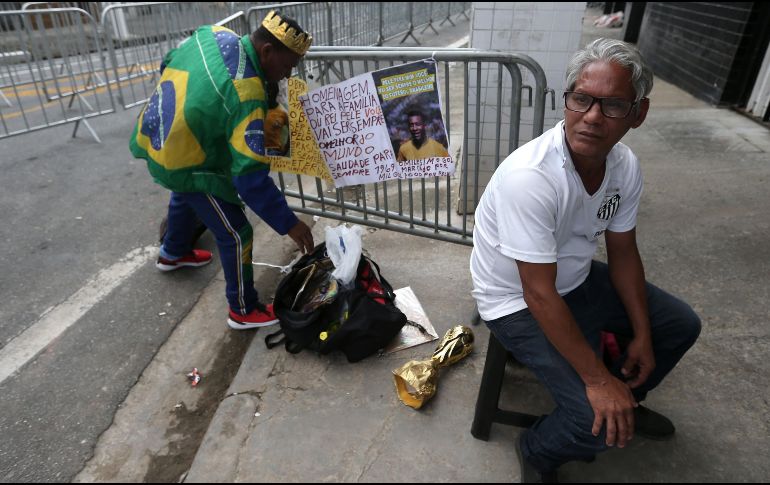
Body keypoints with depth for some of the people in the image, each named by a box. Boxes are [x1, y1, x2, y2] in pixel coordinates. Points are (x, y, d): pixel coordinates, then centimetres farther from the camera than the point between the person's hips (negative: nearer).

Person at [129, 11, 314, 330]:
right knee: (236, 235, 3)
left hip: (153, 139, 9)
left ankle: (173, 254, 63)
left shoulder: (214, 34, -6)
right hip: (184, 164, -9)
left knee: (185, 197, 36)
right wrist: (289, 224, -27)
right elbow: (249, 176, -33)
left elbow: (167, 64, 13)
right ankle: (244, 311, 18)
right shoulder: (246, 95, -31)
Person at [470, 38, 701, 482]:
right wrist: (597, 379, -24)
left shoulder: (626, 166, -10)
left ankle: (626, 401, 38)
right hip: (519, 302, -7)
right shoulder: (530, 177, -35)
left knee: (681, 325, 15)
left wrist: (641, 336, 3)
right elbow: (541, 295, -31)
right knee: (601, 420, -18)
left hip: (578, 278, 8)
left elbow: (623, 252, 4)